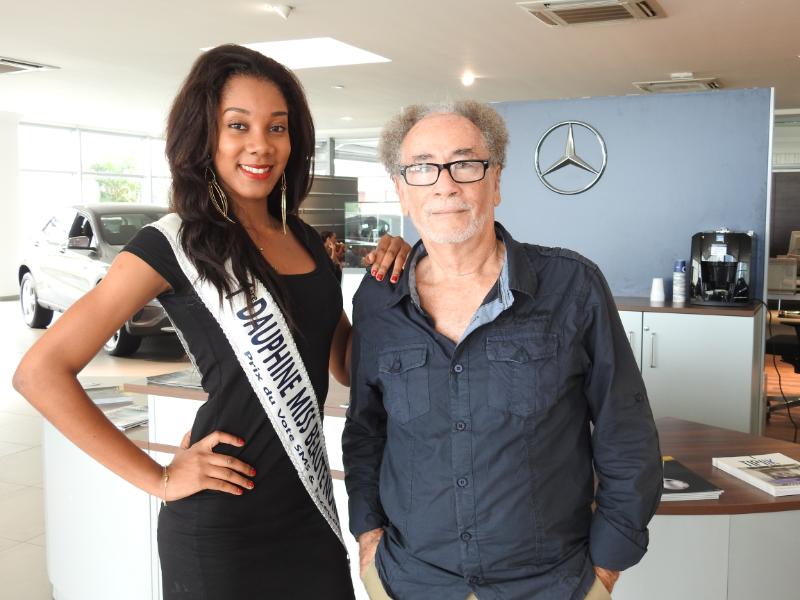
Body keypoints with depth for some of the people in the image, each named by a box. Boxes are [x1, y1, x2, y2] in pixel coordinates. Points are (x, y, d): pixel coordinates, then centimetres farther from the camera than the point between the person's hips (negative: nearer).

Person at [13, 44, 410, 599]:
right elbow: (41, 372, -13)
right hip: (223, 525, -5)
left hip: (312, 506, 6)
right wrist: (157, 479, -12)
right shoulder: (175, 243, -11)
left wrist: (385, 290, -4)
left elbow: (347, 366, 12)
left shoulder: (305, 239, 7)